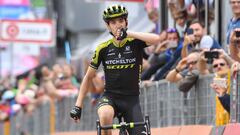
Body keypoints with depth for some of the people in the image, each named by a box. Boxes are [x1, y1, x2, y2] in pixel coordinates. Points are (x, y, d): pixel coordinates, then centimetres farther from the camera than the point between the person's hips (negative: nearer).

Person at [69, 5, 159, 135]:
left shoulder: (135, 43, -5)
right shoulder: (103, 49, -2)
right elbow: (88, 77, 6)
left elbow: (155, 39, -27)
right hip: (110, 96, -1)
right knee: (105, 115, -36)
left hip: (131, 99, 1)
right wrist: (78, 105, 0)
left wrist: (128, 33, -30)